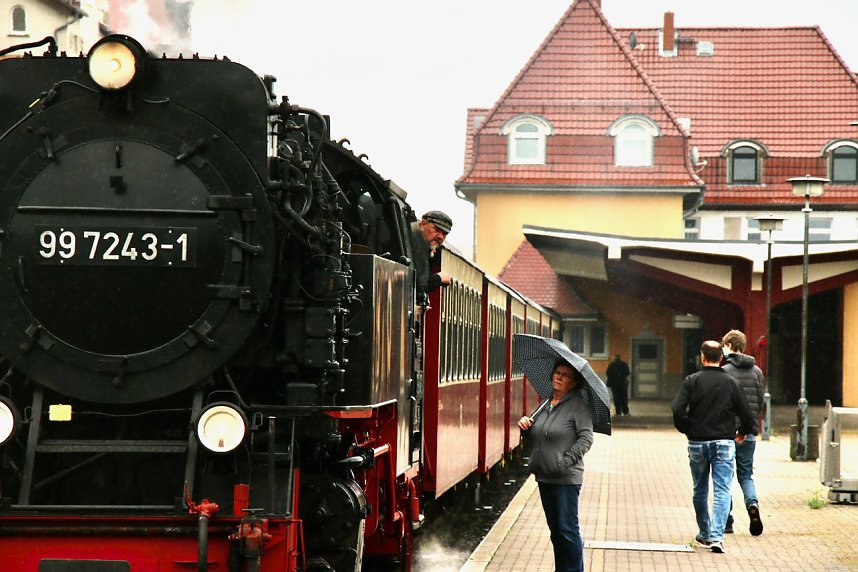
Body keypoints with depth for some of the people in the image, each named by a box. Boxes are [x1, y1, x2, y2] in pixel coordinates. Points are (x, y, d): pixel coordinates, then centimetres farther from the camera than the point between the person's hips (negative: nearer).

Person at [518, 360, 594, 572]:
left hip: (566, 478, -7)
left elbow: (586, 438, -15)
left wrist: (565, 462, -20)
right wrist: (525, 426, -1)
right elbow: (533, 437, 21)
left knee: (567, 529, -6)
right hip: (544, 476, 7)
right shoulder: (545, 405, 13)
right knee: (555, 529, 15)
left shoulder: (578, 406, -8)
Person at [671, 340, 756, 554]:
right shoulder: (730, 382, -1)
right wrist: (742, 432, 17)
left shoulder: (692, 381, -3)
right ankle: (716, 536, -18)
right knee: (722, 491, -3)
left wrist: (687, 430, 2)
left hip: (697, 442, 1)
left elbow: (678, 409, -14)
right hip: (724, 443, -1)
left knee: (700, 491, 16)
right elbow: (746, 414, -3)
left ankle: (704, 534, 25)